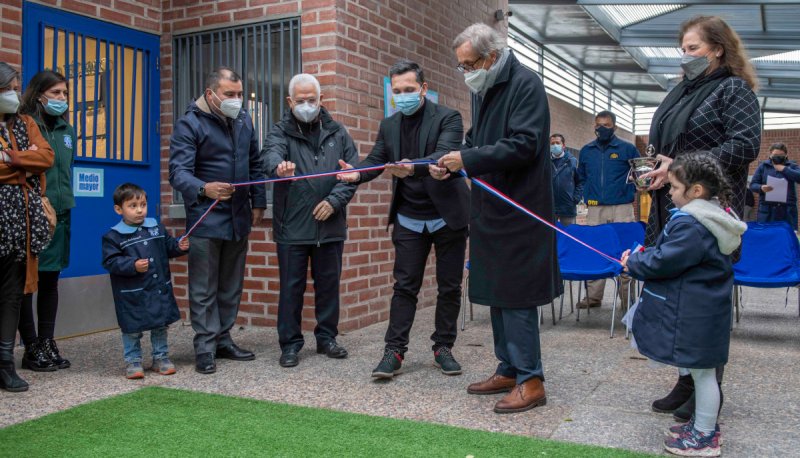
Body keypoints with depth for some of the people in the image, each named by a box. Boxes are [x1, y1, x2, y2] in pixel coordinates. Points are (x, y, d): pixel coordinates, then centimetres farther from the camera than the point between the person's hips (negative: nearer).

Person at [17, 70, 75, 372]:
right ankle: (32, 348, 12)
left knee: (50, 280, 12)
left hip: (60, 215, 6)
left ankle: (47, 344, 21)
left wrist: (66, 202, 16)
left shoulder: (67, 130, 14)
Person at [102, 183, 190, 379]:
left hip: (160, 289, 5)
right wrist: (133, 265, -27)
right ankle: (132, 361, 20)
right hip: (132, 294, -4)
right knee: (132, 328, 6)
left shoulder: (156, 227, 5)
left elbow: (168, 246, 13)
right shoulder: (113, 236, -10)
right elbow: (111, 261, -15)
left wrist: (180, 246, -8)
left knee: (161, 325, 14)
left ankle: (161, 357, 28)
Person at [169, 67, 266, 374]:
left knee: (231, 286, 13)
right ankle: (205, 348, 9)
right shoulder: (189, 124, -10)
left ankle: (223, 340, 25)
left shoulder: (244, 120, 10)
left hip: (239, 218, 6)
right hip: (205, 220, -6)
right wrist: (204, 189, -38)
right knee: (204, 289, 0)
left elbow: (255, 165, 18)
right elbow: (178, 172, -18)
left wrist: (258, 202, 11)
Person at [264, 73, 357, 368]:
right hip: (292, 227, -2)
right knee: (291, 287, 4)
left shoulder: (337, 133, 10)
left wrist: (335, 200, -9)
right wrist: (279, 166, -46)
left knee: (329, 284, 11)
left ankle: (327, 338, 26)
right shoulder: (281, 131, 2)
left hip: (330, 225, 3)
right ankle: (290, 344, 16)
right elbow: (272, 153, -21)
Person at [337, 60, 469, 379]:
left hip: (448, 215, -2)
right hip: (409, 218, 3)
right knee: (405, 285, 3)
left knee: (449, 285, 7)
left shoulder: (448, 118, -9)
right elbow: (376, 160, 5)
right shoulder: (389, 126, 7)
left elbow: (444, 154, -25)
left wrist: (413, 168, -44)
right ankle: (394, 351, 5)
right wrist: (357, 173, -18)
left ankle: (443, 347, 20)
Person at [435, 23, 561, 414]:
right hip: (492, 210, 9)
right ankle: (508, 370, 25)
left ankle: (530, 381, 5)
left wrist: (468, 159, -19)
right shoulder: (489, 90, 15)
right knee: (497, 294, 13)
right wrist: (451, 163, 2)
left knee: (516, 297, -5)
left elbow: (523, 145, -22)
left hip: (518, 212, -9)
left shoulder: (525, 85, -12)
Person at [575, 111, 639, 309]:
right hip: (595, 210, 3)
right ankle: (593, 295, 11)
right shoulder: (586, 150, 11)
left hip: (621, 209, -3)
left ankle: (627, 296, 5)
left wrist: (630, 192, 0)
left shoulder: (627, 148, 1)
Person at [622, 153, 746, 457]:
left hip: (694, 315, -10)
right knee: (702, 369, 20)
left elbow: (663, 262, -23)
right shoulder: (712, 216, 9)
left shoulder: (690, 224, -25)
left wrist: (634, 262, -6)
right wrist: (645, 255, 7)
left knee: (702, 371, 3)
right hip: (703, 308, 10)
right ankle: (704, 423, 34)